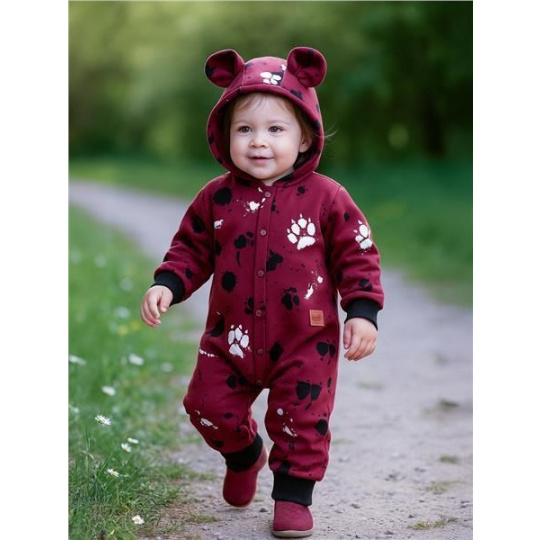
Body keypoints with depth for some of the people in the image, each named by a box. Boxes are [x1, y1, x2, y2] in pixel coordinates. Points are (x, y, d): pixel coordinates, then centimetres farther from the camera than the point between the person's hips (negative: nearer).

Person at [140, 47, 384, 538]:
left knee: (302, 421, 3)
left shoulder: (326, 198, -9)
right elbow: (191, 249, 7)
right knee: (209, 407, 9)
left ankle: (293, 495, 24)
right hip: (230, 340, 3)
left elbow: (358, 256, -4)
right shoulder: (217, 198, -3)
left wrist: (362, 312, -12)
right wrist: (166, 285, -9)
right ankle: (243, 453, 41)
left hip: (306, 344, -2)